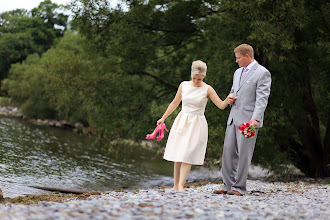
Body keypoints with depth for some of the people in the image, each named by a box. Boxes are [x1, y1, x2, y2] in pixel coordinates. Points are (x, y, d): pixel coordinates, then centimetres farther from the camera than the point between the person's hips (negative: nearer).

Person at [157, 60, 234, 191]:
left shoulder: (207, 89, -4)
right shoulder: (184, 85, 4)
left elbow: (221, 105, -8)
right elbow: (175, 103, 15)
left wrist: (228, 99, -30)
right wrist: (163, 118, 17)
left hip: (197, 124, -3)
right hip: (181, 122, 3)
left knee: (187, 155, -12)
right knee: (177, 156, 2)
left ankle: (181, 186, -13)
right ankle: (175, 185, 11)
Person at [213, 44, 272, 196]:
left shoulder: (262, 73, -6)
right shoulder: (238, 72, 20)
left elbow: (262, 98, -13)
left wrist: (255, 118, -24)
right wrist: (230, 99, 8)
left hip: (248, 119, -8)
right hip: (233, 118, 8)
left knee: (244, 153, -6)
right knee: (228, 151, 5)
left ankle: (239, 188, 0)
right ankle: (228, 186, 10)